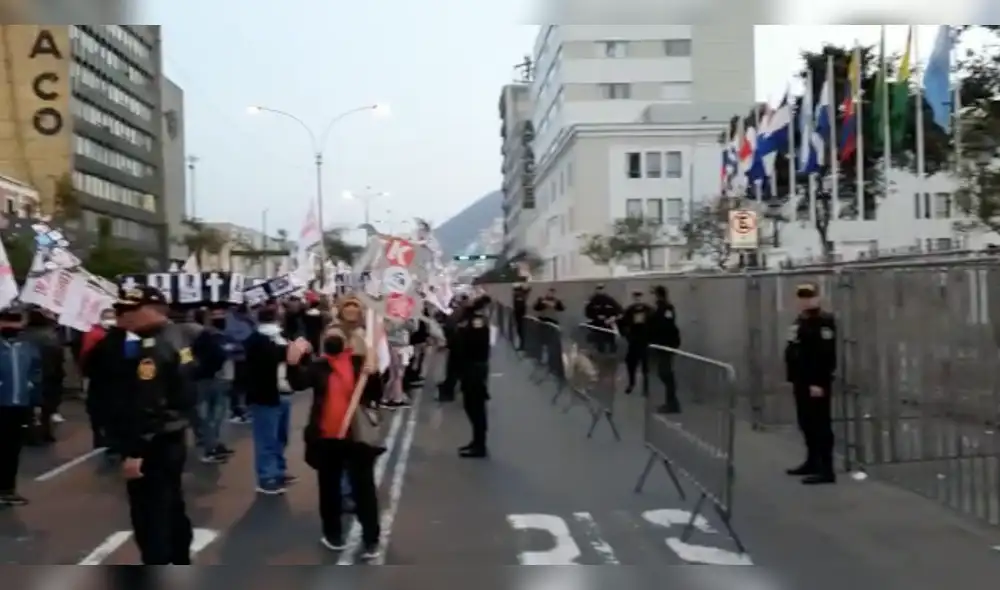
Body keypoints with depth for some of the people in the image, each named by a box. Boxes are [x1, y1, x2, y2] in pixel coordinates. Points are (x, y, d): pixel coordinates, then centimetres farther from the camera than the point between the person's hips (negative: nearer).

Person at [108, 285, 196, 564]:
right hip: (173, 439, 10)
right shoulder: (176, 336, 9)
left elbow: (146, 406, -26)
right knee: (171, 505, 22)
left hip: (153, 446, -10)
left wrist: (134, 452, -24)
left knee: (150, 515, -2)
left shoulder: (152, 349, -22)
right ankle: (181, 562, 36)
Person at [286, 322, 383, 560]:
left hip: (356, 436, -1)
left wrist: (372, 375, -23)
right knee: (329, 488, 14)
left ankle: (371, 539, 10)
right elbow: (298, 383, -19)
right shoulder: (318, 366, 0)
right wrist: (293, 364, -37)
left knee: (364, 488, 3)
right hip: (326, 438, 1)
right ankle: (333, 534, 29)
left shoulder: (360, 362, 0)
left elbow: (374, 397, -5)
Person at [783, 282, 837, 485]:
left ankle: (826, 470, -4)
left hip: (816, 383, -10)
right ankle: (812, 462, 29)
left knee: (821, 425, -7)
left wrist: (819, 382, -24)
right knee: (806, 423, 16)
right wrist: (793, 378, 17)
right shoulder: (800, 321, 16)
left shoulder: (824, 321, -14)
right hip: (801, 381, 10)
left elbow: (826, 355, -21)